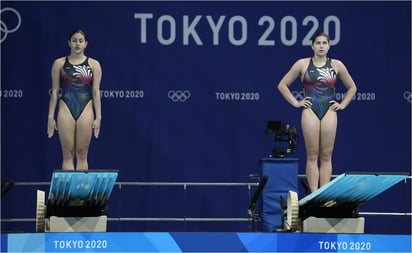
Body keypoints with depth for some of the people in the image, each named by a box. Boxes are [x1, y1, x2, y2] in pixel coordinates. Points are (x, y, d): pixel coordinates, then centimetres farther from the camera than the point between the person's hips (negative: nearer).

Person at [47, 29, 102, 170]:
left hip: (85, 111, 0)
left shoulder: (94, 65, 5)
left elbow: (96, 92, 3)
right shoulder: (59, 63, 5)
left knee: (82, 154, 2)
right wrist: (51, 116, 0)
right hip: (66, 110, 0)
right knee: (68, 154, -2)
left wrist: (98, 117, -2)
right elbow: (54, 91, 5)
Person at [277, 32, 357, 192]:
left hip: (329, 112, 2)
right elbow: (282, 85, 7)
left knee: (326, 156, 1)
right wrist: (296, 103, 1)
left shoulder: (336, 65, 8)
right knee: (312, 156, -3)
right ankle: (314, 195, -4)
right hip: (310, 111, -2)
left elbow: (352, 87, 19)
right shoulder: (302, 64, 3)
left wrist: (342, 105, 8)